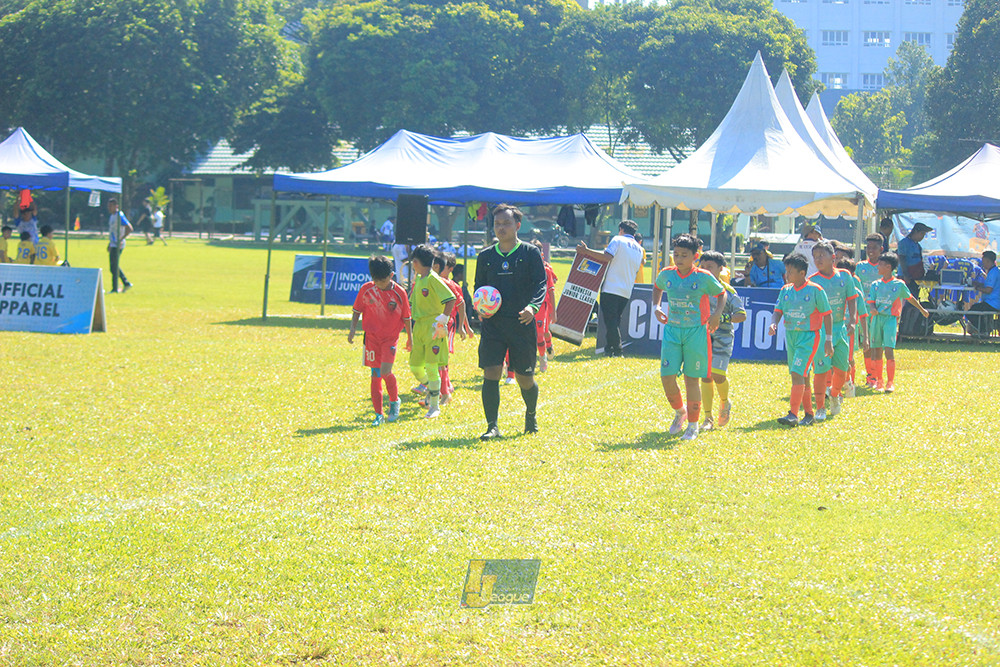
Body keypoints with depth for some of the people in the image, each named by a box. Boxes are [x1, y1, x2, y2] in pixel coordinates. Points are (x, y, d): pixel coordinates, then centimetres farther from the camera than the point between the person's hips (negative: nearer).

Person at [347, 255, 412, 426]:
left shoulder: (399, 293, -8)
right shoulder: (366, 289, -4)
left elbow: (406, 317, 3)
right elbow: (357, 311, 8)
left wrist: (410, 337, 11)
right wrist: (353, 329, -4)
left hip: (391, 337, -2)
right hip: (372, 336, 2)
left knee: (385, 372, -16)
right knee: (375, 375, 3)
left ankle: (394, 400, 13)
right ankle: (379, 414, 9)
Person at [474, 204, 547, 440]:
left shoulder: (530, 253, 1)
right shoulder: (485, 257, 10)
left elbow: (540, 284, -4)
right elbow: (479, 287, 18)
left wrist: (533, 306, -23)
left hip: (522, 323, -2)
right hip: (493, 323, 2)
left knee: (524, 377, 5)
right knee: (490, 373, -11)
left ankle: (531, 415, 34)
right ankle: (492, 426, -7)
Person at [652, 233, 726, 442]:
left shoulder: (704, 278, -8)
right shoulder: (667, 275, 2)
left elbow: (722, 293, 8)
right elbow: (657, 287, 25)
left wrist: (717, 314, -8)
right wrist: (656, 307, 9)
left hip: (696, 331, -3)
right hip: (672, 330, 3)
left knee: (692, 379, 1)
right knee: (667, 376, -5)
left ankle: (693, 425, 14)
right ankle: (679, 411, 24)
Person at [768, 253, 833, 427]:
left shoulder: (815, 290, -9)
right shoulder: (785, 290, 7)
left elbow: (827, 315, -4)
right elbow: (778, 310, 7)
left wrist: (828, 340, -7)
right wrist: (773, 323, -16)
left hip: (809, 337, -6)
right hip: (790, 336, 6)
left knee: (797, 374, -17)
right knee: (802, 377, 12)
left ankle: (793, 415, -21)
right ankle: (809, 414, 22)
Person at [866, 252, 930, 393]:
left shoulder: (899, 284, 1)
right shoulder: (875, 285, 10)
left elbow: (910, 298, 15)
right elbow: (871, 301, 6)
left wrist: (922, 310, 27)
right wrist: (872, 309, -18)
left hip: (891, 319, -4)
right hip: (876, 319, 4)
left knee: (889, 350, -13)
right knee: (876, 351, 5)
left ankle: (890, 383, -9)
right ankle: (878, 381, 17)